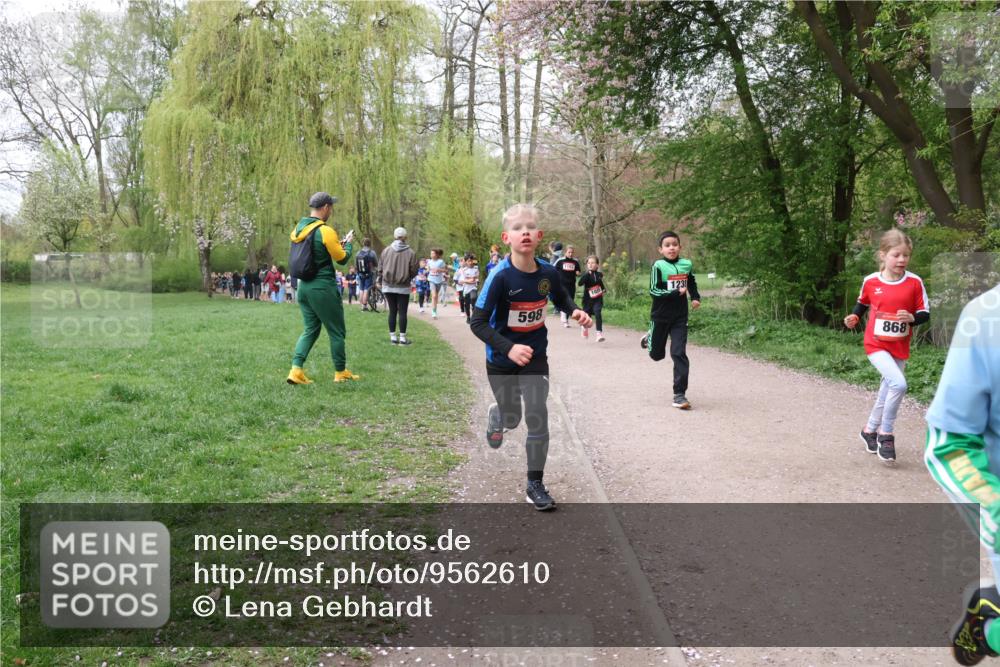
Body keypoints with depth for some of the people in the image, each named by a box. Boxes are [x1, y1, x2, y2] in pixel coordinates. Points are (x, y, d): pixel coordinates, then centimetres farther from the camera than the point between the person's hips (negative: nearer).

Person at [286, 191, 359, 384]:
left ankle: (296, 370, 1)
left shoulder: (298, 229, 7)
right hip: (323, 288, -7)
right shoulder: (325, 231, -16)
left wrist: (336, 244, 19)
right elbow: (342, 258, -8)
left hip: (304, 286, 7)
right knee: (337, 332, 7)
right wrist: (348, 242, 11)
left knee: (310, 329, 14)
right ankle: (341, 373, 18)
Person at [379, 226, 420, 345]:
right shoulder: (410, 252, -10)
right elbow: (414, 271, -6)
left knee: (392, 311, 10)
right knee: (402, 312, 2)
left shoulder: (386, 250, -2)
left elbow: (380, 268, 3)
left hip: (388, 286, 3)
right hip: (403, 287, -3)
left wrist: (380, 282, 17)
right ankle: (402, 338, 3)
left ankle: (393, 337, 12)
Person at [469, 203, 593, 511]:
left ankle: (535, 484, 10)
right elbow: (478, 322, -22)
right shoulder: (500, 276, -23)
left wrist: (575, 311, -9)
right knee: (511, 417, 15)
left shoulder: (548, 273, -10)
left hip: (535, 357, 2)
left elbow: (561, 298, 13)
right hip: (501, 360, -2)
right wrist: (509, 348, -35)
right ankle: (496, 417, 55)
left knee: (537, 418, -6)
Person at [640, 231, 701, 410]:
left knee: (679, 354, -7)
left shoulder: (686, 265, 0)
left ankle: (679, 394, -2)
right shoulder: (658, 266, -12)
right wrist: (676, 293, -24)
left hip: (680, 316, 2)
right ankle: (650, 338, 50)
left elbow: (692, 284, 19)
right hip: (660, 316, -2)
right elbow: (654, 291, -17)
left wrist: (696, 298, 3)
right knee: (657, 355, 14)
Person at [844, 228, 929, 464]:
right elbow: (862, 303, 13)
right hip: (876, 344, -3)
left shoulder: (914, 282, -6)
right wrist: (854, 317, -4)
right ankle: (886, 435, -5)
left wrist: (912, 318, -22)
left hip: (900, 347, 3)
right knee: (898, 384, -22)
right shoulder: (870, 281, -6)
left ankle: (870, 430, 37)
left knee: (887, 391, 14)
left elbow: (925, 313, -2)